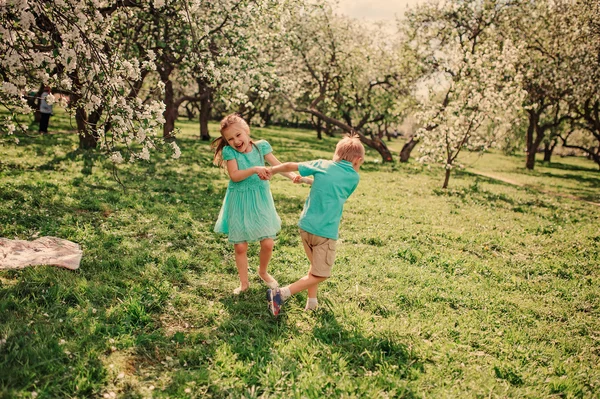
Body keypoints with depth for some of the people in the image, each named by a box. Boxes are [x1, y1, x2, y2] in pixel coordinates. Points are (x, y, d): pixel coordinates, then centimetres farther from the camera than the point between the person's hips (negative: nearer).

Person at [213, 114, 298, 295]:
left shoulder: (260, 146, -3)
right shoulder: (229, 151, -8)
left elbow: (278, 165, -11)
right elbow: (234, 175, -19)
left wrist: (293, 176, -27)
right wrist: (254, 169, -33)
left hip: (260, 200, 1)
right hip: (239, 203, -1)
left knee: (268, 243, 0)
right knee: (240, 246, 5)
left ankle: (263, 272, 31)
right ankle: (244, 282, 26)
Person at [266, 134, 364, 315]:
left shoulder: (321, 165, 5)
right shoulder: (353, 178, -1)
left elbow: (290, 166, 9)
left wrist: (270, 171, 24)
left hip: (306, 225, 5)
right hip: (326, 231, -5)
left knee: (316, 266, 25)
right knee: (320, 274, 7)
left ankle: (311, 302, 29)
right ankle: (280, 294, -5)